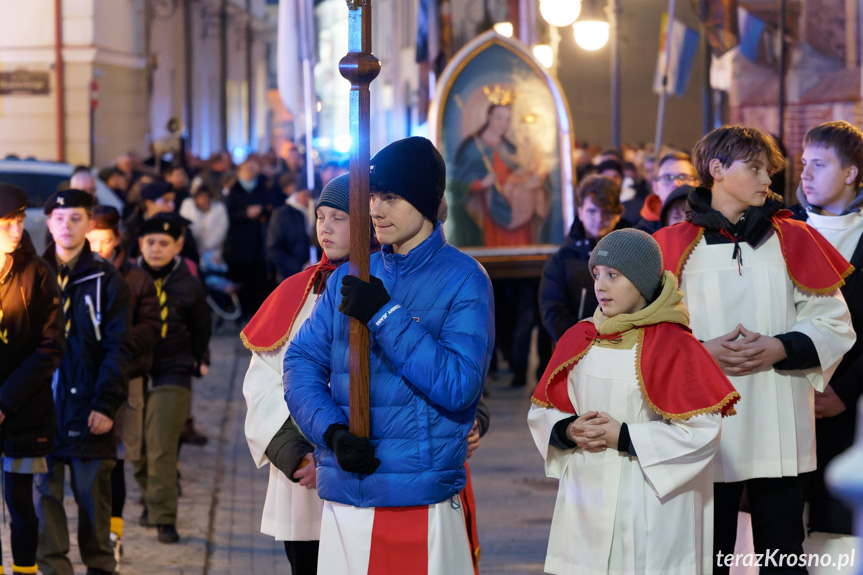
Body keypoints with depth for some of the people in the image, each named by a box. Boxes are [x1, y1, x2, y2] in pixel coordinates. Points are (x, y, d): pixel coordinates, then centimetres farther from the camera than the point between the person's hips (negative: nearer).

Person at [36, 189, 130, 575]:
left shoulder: (106, 279, 2)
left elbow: (116, 348, -3)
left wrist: (106, 405, -11)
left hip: (87, 407, -2)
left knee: (92, 491, 4)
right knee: (45, 491, 3)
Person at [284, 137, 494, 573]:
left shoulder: (463, 280, -5)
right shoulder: (349, 278, 11)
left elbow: (457, 387, -15)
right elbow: (301, 362, 6)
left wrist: (384, 316, -17)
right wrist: (331, 430, -12)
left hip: (421, 503, -4)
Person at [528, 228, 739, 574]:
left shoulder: (672, 345, -8)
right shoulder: (578, 340, 8)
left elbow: (702, 430, -12)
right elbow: (541, 412, 14)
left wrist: (624, 437, -14)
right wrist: (570, 431, -8)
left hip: (651, 504, -4)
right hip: (585, 501, 4)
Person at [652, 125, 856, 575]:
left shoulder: (790, 240, 8)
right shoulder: (676, 245, 4)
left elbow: (833, 324, 4)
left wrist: (779, 348, -12)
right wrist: (702, 350, -14)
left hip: (778, 431, 1)